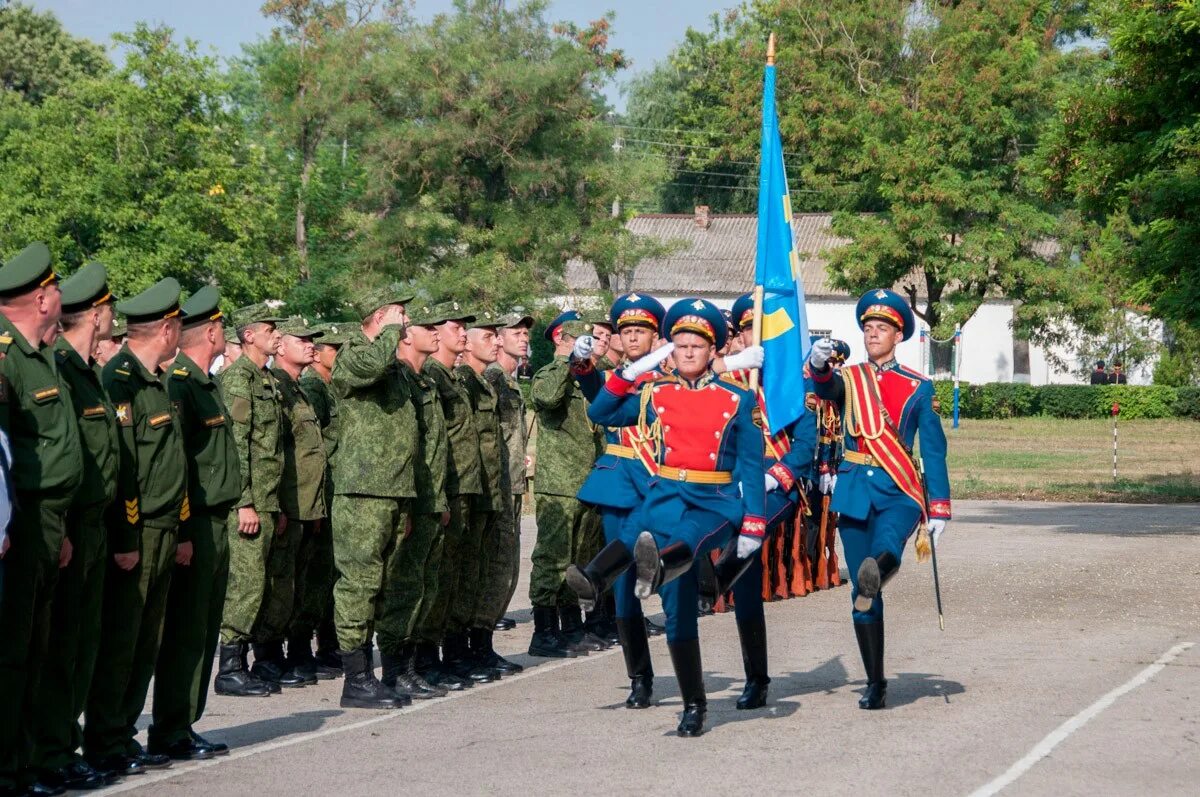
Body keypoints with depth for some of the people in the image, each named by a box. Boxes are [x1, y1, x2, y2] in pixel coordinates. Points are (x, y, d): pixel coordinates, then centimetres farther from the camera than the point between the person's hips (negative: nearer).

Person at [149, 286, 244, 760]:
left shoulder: (207, 384, 17)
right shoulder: (177, 385, -14)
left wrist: (218, 524, 18)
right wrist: (181, 533, -21)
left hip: (214, 522, 10)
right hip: (193, 526, -10)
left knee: (204, 629, 12)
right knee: (185, 631, -5)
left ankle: (184, 725, 19)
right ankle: (170, 734, 0)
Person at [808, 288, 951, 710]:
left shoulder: (917, 388, 5)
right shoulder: (848, 379, 9)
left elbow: (934, 450, 4)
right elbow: (826, 388, -16)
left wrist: (939, 508, -3)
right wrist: (818, 365, -39)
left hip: (899, 490, -1)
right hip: (856, 491, 1)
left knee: (886, 546, -35)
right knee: (862, 595, 1)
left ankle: (878, 570, -66)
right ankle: (875, 683, 7)